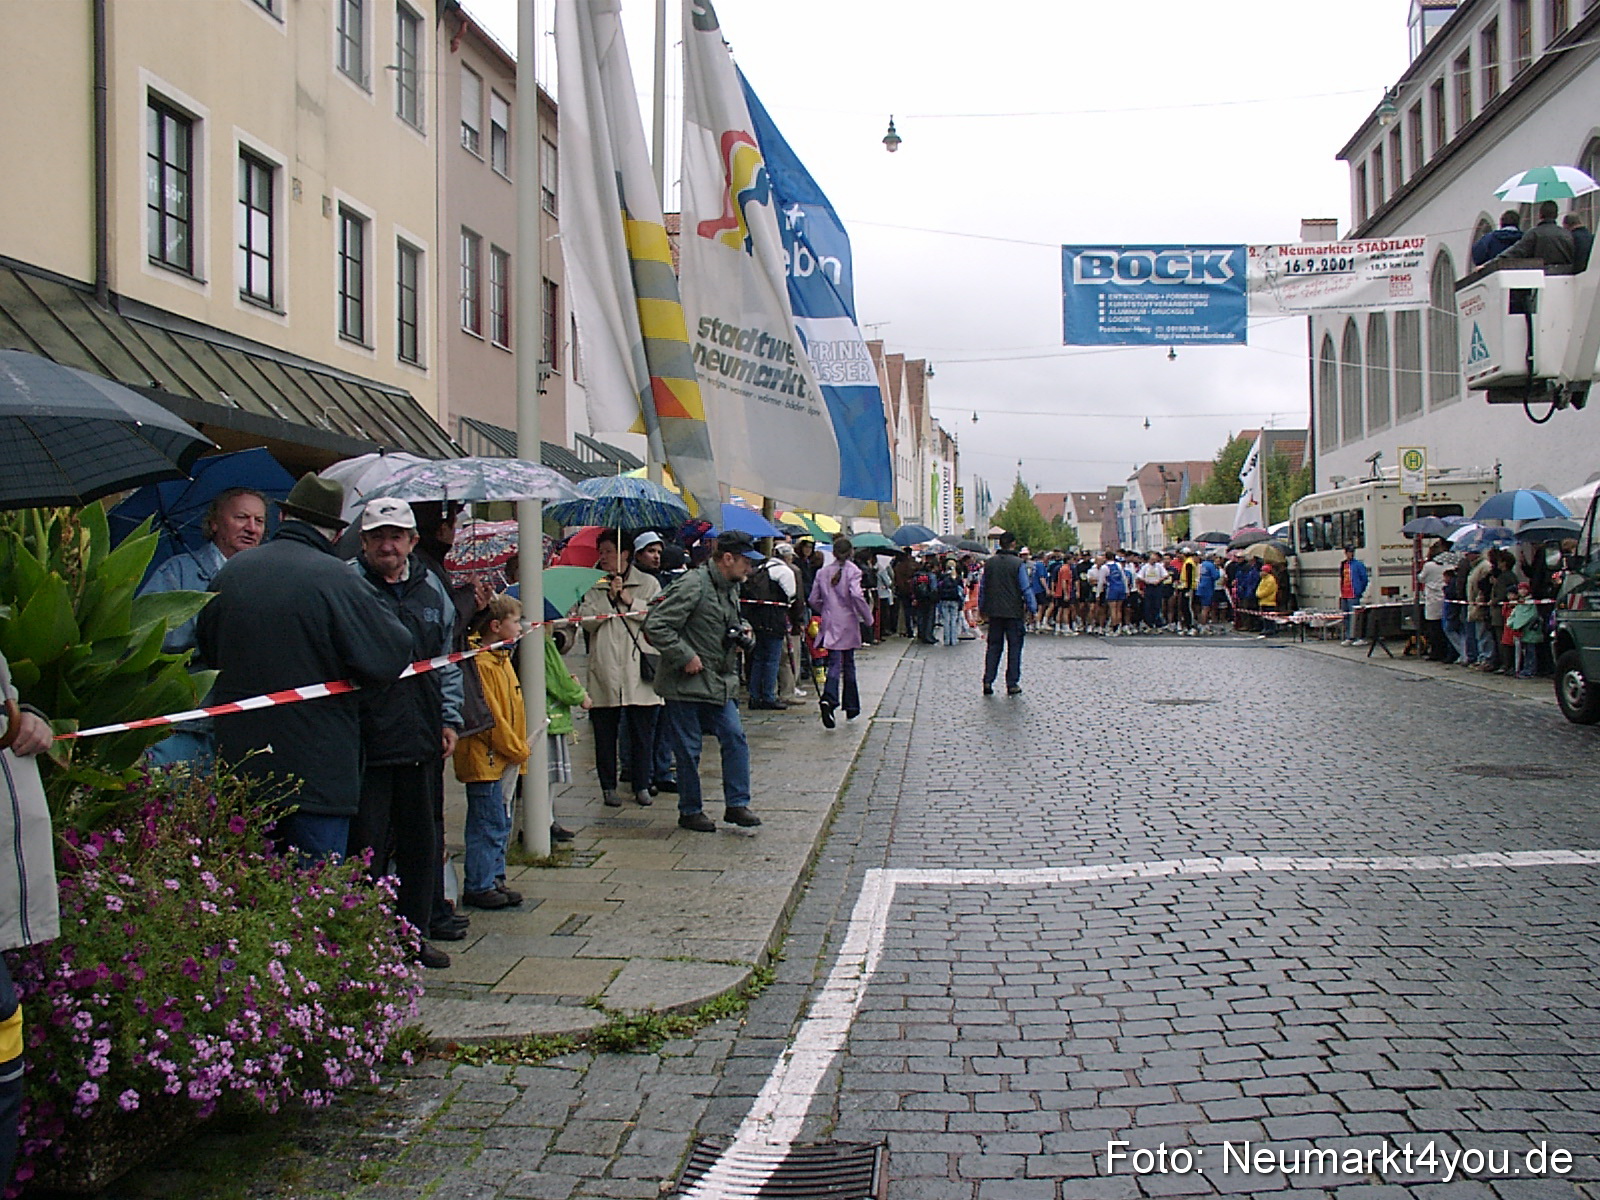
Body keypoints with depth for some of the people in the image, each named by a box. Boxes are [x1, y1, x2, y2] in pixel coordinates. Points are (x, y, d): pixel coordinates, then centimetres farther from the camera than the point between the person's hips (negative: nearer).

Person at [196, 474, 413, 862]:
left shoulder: (230, 573, 5)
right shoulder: (336, 579, -14)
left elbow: (207, 650, 19)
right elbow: (391, 659, -14)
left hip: (239, 763, 6)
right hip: (317, 771, -6)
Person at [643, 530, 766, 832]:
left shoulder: (731, 588, 10)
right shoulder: (693, 586, -18)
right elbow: (655, 626, -22)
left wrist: (743, 632, 7)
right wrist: (685, 657, -21)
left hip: (720, 683, 8)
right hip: (686, 683, -8)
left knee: (735, 738, 2)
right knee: (689, 749, 3)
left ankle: (737, 804, 11)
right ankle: (690, 811, 16)